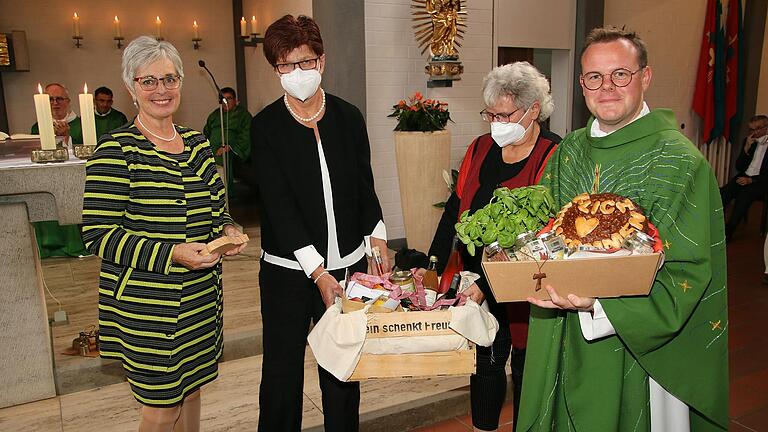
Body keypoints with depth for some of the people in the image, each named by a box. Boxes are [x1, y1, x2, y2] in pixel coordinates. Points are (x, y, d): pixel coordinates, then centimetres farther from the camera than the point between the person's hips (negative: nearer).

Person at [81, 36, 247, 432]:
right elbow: (99, 234, -15)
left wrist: (227, 230, -5)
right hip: (147, 302, -6)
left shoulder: (197, 143, 8)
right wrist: (172, 254, -25)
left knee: (191, 390, 20)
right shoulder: (115, 150, -12)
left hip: (202, 296, 6)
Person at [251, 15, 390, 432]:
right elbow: (279, 205, -14)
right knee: (282, 371, 10)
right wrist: (317, 272, -20)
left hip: (347, 262, 3)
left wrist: (377, 237, 1)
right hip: (289, 270, -2)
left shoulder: (349, 117, 3)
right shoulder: (265, 126, -7)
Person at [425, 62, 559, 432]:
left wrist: (488, 285, -23)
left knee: (525, 367, 12)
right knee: (484, 362, 18)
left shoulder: (553, 157, -14)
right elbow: (455, 211, 5)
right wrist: (432, 267, -4)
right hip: (475, 283, 5)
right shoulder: (480, 149, 5)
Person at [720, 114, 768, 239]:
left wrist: (751, 180, -18)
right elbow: (739, 167, 7)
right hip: (744, 177, 4)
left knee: (744, 196, -33)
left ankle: (727, 232, -24)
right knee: (723, 193, -25)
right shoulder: (748, 141, 10)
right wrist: (746, 148, -6)